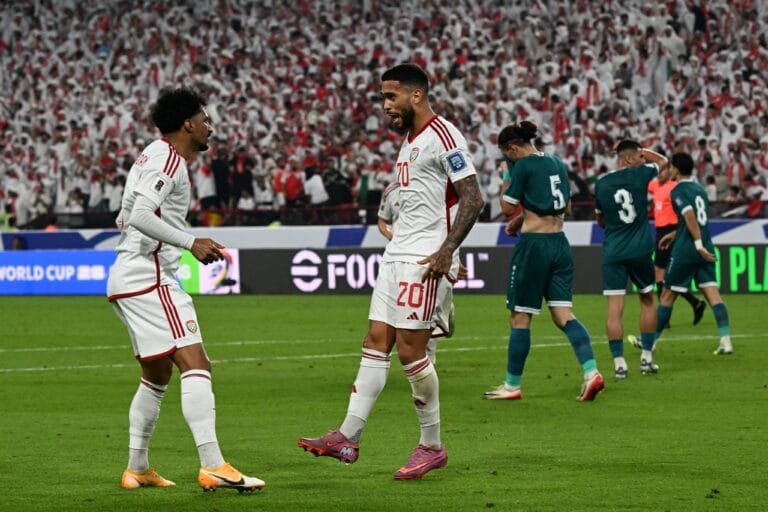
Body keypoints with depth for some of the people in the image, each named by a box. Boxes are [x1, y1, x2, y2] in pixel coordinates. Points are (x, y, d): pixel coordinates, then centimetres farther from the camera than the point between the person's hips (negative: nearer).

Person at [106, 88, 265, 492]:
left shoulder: (153, 156, 20)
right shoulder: (169, 159, -11)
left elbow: (127, 218, 25)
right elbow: (140, 215, -24)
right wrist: (191, 243, -24)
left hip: (127, 276, 11)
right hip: (150, 278, -11)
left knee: (157, 376, 18)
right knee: (195, 365, -18)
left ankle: (137, 468, 21)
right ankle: (212, 466, -27)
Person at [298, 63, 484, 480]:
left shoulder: (442, 136, -12)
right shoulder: (409, 141, 18)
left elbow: (472, 200, -17)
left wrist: (445, 251, -22)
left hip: (424, 259, -9)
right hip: (397, 255, 9)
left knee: (410, 349, -8)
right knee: (376, 342, 4)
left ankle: (432, 446, 3)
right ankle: (347, 438, 2)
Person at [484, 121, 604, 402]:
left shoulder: (523, 166, -10)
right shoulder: (557, 164, 13)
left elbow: (508, 208, -7)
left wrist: (508, 179, 8)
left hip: (534, 244, -7)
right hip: (560, 242, 7)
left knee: (519, 316, 2)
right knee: (563, 314, 3)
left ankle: (512, 385, 8)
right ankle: (591, 371, -15)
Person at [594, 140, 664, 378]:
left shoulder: (601, 183, 2)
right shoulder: (640, 174, -4)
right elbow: (663, 161, 17)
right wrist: (642, 152, 27)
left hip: (613, 252, 1)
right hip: (641, 249, -1)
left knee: (614, 308, -3)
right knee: (647, 300, 18)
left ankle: (619, 363, -9)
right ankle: (646, 358, 18)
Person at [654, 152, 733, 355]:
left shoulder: (678, 191, -8)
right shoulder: (700, 190, 15)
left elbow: (690, 216, -21)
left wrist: (699, 245, -24)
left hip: (685, 251, -6)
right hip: (705, 250, 6)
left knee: (667, 295, 5)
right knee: (712, 292, -1)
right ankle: (726, 340, -13)